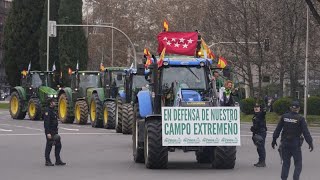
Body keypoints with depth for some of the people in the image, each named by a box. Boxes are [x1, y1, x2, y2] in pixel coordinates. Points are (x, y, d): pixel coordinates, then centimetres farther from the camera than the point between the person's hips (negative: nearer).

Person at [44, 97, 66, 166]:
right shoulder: (47, 110, -15)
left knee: (58, 145, 9)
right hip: (50, 132, -9)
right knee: (49, 146, -2)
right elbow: (46, 122, -22)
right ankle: (47, 161, 6)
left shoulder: (52, 110, 15)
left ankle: (58, 161, 13)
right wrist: (48, 133, -26)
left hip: (54, 131, 10)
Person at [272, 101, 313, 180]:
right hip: (295, 144, -3)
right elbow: (306, 132, -10)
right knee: (298, 164, 6)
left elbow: (277, 129, 4)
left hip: (285, 143, 3)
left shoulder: (284, 117, 0)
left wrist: (274, 139, 14)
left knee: (285, 163, 13)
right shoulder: (300, 119, -9)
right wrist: (310, 143, -4)